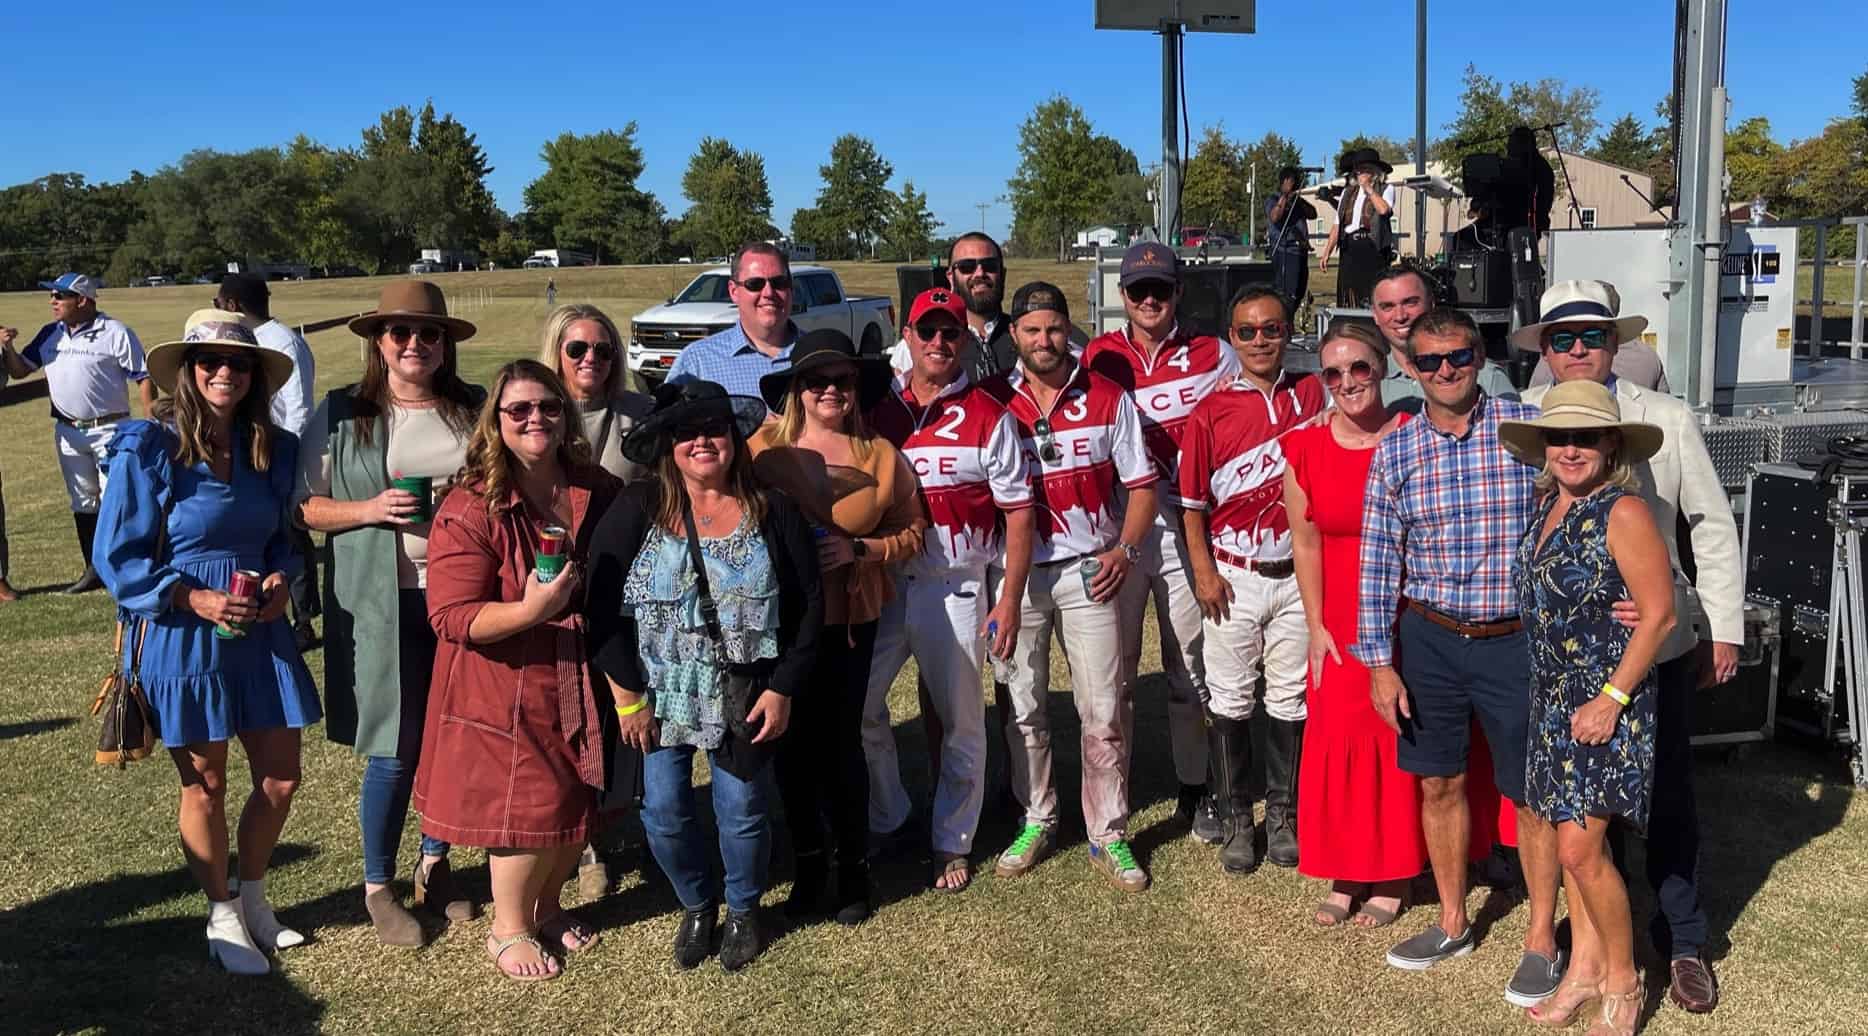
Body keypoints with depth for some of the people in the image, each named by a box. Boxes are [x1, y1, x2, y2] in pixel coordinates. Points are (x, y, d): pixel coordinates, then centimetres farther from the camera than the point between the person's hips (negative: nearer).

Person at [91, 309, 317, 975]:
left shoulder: (272, 449, 3)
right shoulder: (148, 450, -12)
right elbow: (117, 557, -10)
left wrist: (281, 578, -6)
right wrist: (195, 599, -20)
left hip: (259, 633, 5)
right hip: (182, 637, -4)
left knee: (281, 779, 9)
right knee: (206, 787, 9)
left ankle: (253, 896, 33)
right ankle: (222, 918, 28)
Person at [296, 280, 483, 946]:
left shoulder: (476, 409, 7)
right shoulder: (341, 415, 3)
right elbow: (309, 508, 2)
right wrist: (371, 509, -15)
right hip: (383, 604, -2)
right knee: (395, 750, 0)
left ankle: (435, 865, 32)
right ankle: (377, 887, 20)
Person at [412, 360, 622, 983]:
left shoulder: (598, 493, 0)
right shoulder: (470, 508, -16)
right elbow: (450, 617, -20)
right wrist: (529, 611, -32)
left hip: (582, 678, 6)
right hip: (508, 687, -5)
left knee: (581, 798, 14)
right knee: (529, 804, 2)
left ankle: (547, 905, 40)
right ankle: (508, 928, 27)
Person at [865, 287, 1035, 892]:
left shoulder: (988, 416, -2)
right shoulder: (876, 409, 6)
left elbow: (1018, 512, -2)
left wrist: (1010, 600, -8)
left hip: (955, 587, -3)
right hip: (880, 584, 3)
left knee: (960, 720, 6)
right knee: (856, 706, 4)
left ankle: (953, 842, 22)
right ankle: (886, 820, 26)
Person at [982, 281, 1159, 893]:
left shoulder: (1107, 399, 1)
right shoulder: (993, 401, 1)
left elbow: (1142, 484, 6)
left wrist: (1123, 551, -7)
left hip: (1089, 569, -1)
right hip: (1016, 572, 1)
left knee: (1104, 710, 0)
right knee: (1023, 706, 9)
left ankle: (1109, 836, 12)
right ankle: (1036, 820, 26)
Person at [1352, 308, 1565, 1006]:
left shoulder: (1528, 428, -6)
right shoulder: (1395, 451, 1)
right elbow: (1378, 560, 3)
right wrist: (1380, 662, 1)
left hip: (1515, 639, -3)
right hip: (1428, 639, 3)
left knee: (1530, 791, 5)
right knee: (1438, 784, 13)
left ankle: (1542, 939, 23)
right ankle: (1453, 923, 32)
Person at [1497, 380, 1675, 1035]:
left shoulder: (1623, 513, -16)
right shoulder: (1546, 502, 5)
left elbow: (1659, 614, -15)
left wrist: (1613, 698, -17)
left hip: (1606, 702, -7)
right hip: (1551, 697, 7)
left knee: (1580, 846, -8)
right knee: (1560, 838, 13)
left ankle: (1623, 983, 12)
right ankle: (1585, 968, 29)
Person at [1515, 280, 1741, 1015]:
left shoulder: (1668, 421, -3)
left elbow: (1714, 528, 2)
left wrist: (1723, 632, 1)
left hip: (1655, 641, 0)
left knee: (1667, 796, 11)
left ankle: (1683, 943, 30)